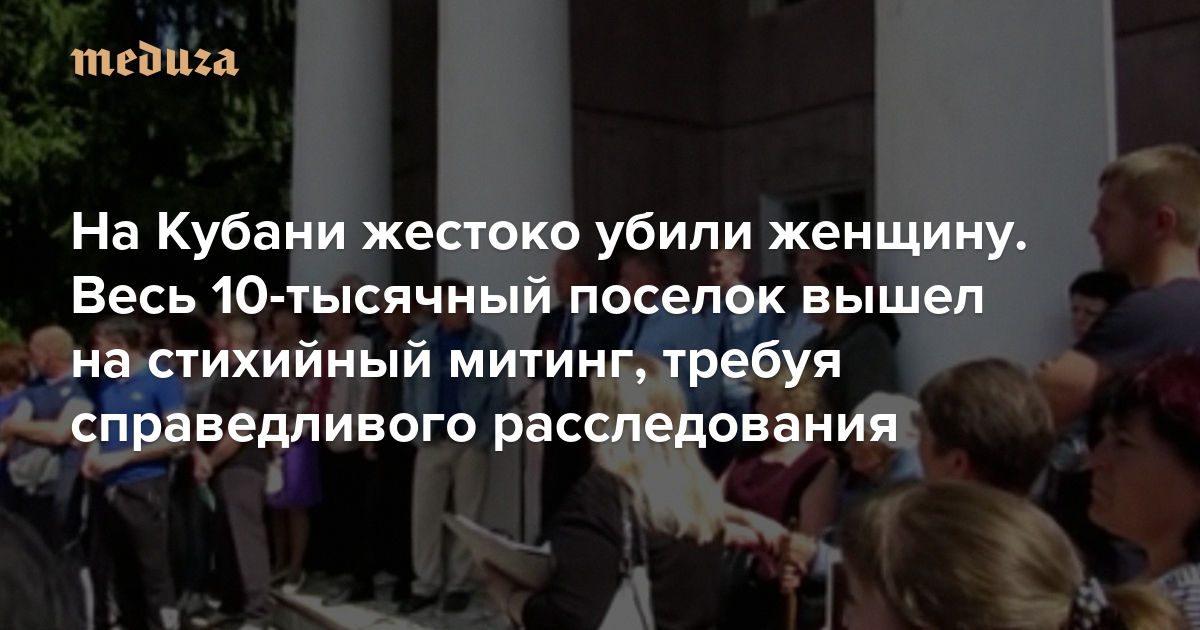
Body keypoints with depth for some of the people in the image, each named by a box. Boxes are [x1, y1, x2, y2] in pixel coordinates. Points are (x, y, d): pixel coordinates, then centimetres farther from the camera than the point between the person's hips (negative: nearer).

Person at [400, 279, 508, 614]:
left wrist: (482, 438, -8)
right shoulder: (419, 342, 3)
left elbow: (499, 396, -3)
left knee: (467, 514, 5)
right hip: (432, 441, 2)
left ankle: (458, 584, 16)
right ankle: (426, 584, 14)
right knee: (424, 513, 3)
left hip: (471, 440, -2)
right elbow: (409, 389, 7)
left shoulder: (489, 343, -4)